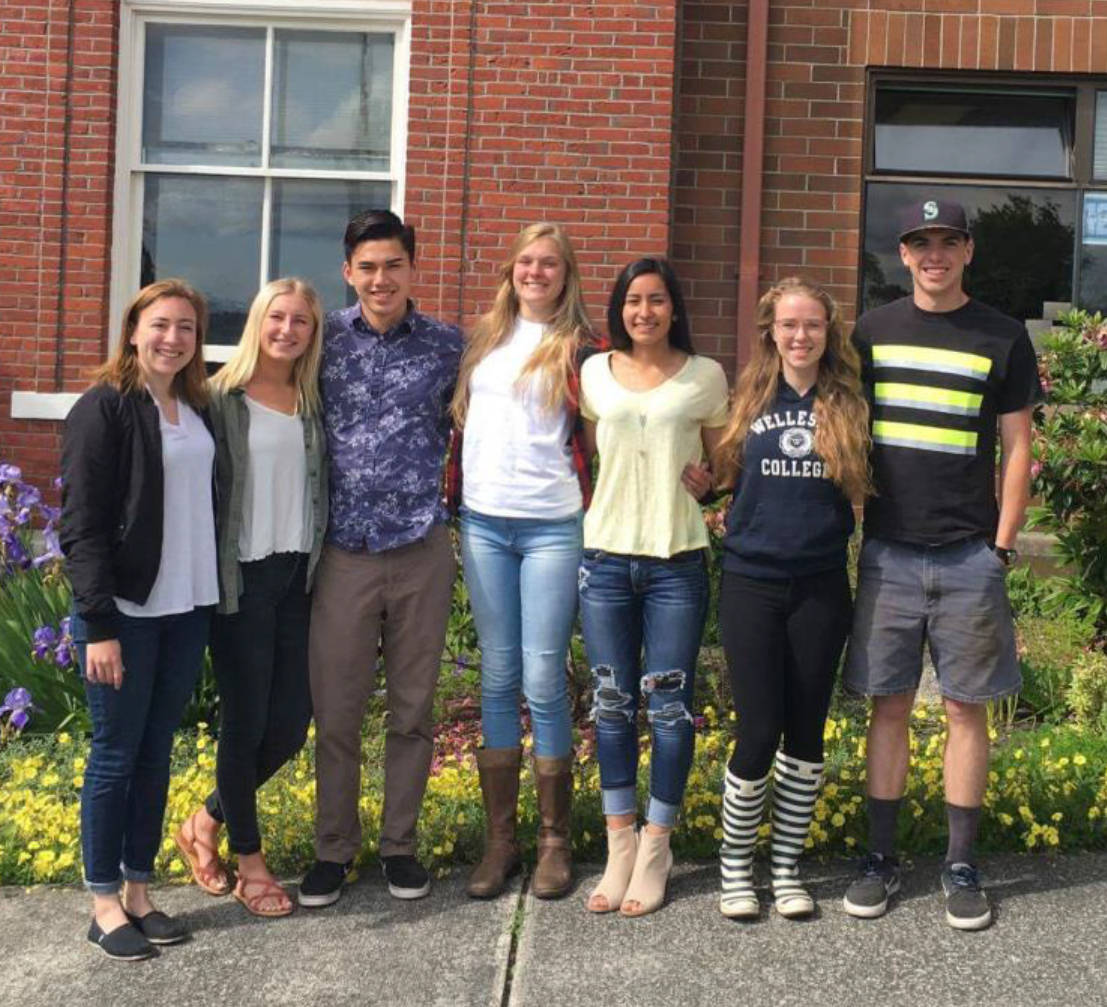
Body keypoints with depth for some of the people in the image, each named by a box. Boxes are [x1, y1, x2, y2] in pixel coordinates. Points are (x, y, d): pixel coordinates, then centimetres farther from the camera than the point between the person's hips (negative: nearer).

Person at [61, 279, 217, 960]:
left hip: (187, 609, 6)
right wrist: (98, 626, -17)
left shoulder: (198, 411, 11)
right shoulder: (104, 409, -8)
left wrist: (214, 602, 10)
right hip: (125, 612, -6)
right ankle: (105, 903, 14)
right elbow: (82, 525, -12)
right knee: (116, 755, 3)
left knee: (157, 752, 12)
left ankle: (139, 890, 23)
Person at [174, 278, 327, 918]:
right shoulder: (222, 397, -5)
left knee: (290, 724, 6)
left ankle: (208, 822, 29)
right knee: (247, 720, 3)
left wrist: (321, 563, 5)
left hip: (300, 576, 5)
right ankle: (249, 859, 20)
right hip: (243, 577, -5)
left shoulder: (313, 401, 10)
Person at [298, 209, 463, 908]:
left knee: (413, 710, 9)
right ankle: (334, 849, 20)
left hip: (422, 552, 0)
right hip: (344, 553, 0)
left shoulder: (446, 346, 3)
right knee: (336, 712, 5)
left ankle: (402, 843, 24)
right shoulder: (325, 338, 2)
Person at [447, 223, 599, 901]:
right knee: (498, 678, 6)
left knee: (543, 680, -4)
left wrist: (593, 514, -7)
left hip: (552, 527, -4)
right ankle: (499, 840, 14)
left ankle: (555, 841, 10)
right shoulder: (485, 337, 15)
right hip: (483, 523, 4)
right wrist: (452, 490, 14)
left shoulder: (578, 347, 3)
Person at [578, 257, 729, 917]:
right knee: (613, 703, 6)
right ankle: (621, 845, 17)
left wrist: (703, 477, -5)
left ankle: (656, 851, 12)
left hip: (678, 560, -2)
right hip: (607, 555, 2)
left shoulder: (705, 377, 4)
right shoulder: (595, 373, 9)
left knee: (670, 704, 0)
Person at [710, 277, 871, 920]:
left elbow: (865, 488, 9)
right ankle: (736, 864, 17)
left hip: (820, 587, 1)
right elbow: (727, 477, 11)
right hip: (751, 584, -1)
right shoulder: (752, 401, 4)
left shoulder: (849, 404, 4)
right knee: (759, 733, -2)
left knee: (806, 733, 8)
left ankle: (787, 866, 23)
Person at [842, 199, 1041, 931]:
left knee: (966, 706, 5)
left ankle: (961, 866, 15)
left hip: (969, 557, -1)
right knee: (890, 705, 6)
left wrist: (1003, 545, -4)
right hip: (889, 553, 2)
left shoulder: (1002, 338, 1)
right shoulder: (873, 331, 6)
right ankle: (882, 859, 16)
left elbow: (1017, 447, 2)